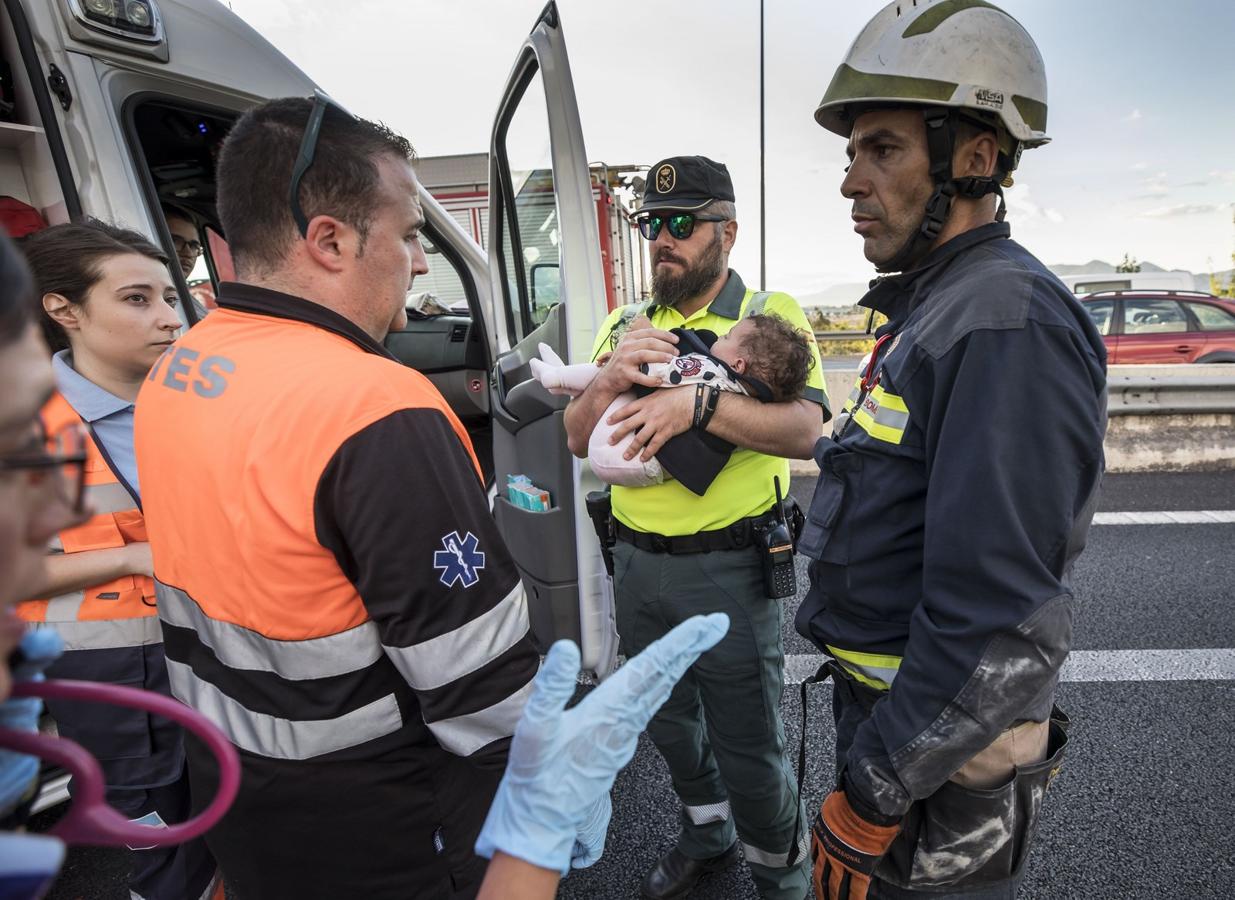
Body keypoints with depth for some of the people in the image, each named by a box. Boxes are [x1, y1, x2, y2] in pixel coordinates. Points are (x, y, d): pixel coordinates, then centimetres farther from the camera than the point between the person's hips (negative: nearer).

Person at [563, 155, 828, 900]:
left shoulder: (771, 315, -6)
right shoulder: (624, 326, 8)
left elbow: (805, 431, -20)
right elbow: (578, 440, 2)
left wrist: (698, 403, -35)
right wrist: (612, 379, -17)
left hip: (728, 568, -5)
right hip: (637, 562, 5)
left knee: (749, 746, 9)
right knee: (670, 724, 23)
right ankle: (710, 838, 51)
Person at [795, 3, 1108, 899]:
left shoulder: (1008, 327, -25)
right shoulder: (932, 306, 7)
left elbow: (998, 632, -29)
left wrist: (869, 801, -20)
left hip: (943, 762, -9)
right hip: (889, 706, 9)